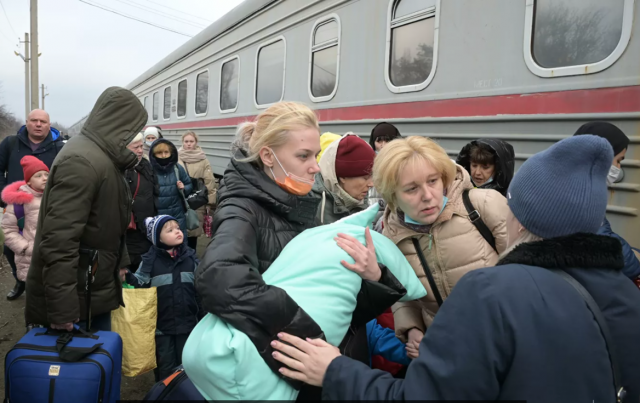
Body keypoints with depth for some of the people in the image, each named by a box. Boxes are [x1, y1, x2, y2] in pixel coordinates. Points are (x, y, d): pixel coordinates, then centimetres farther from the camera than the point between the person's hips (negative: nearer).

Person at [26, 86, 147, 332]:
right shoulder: (82, 162, -23)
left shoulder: (102, 156, 11)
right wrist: (62, 310, -27)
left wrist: (120, 262, 24)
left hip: (95, 288, 9)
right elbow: (59, 242, -29)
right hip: (75, 297, -9)